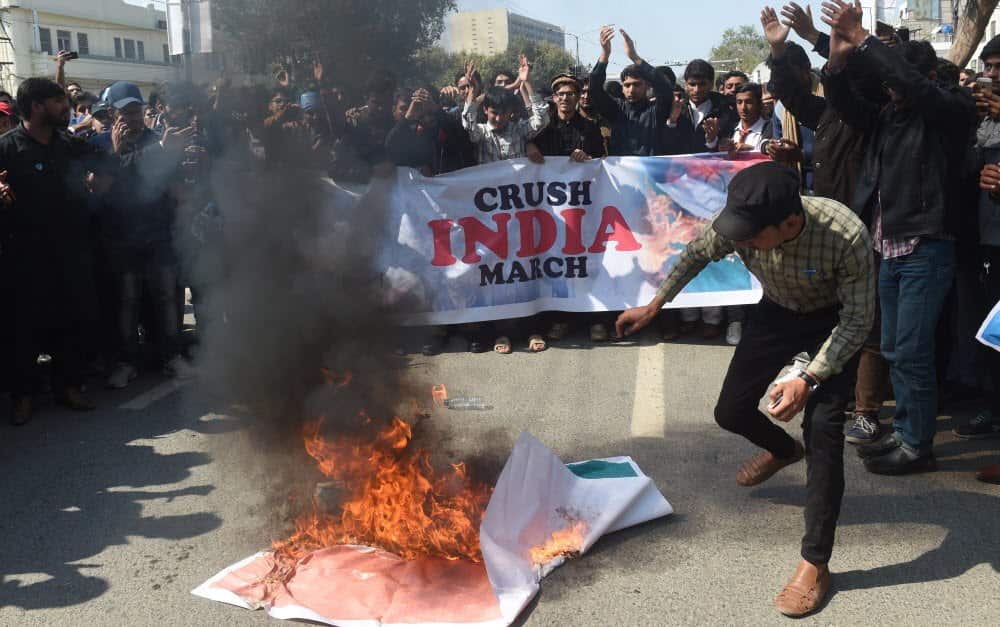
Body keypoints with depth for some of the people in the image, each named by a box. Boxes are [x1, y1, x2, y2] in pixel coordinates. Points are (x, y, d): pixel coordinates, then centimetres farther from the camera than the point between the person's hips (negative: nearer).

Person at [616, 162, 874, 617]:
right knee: (731, 412, 6)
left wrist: (810, 379, -36)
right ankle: (782, 450, 43)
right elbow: (697, 255, -6)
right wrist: (654, 306, 2)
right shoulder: (740, 223, -29)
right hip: (777, 311, 4)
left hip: (834, 320, -4)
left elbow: (858, 319, -27)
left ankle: (816, 563, -7)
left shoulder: (846, 235, -40)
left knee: (822, 430, -18)